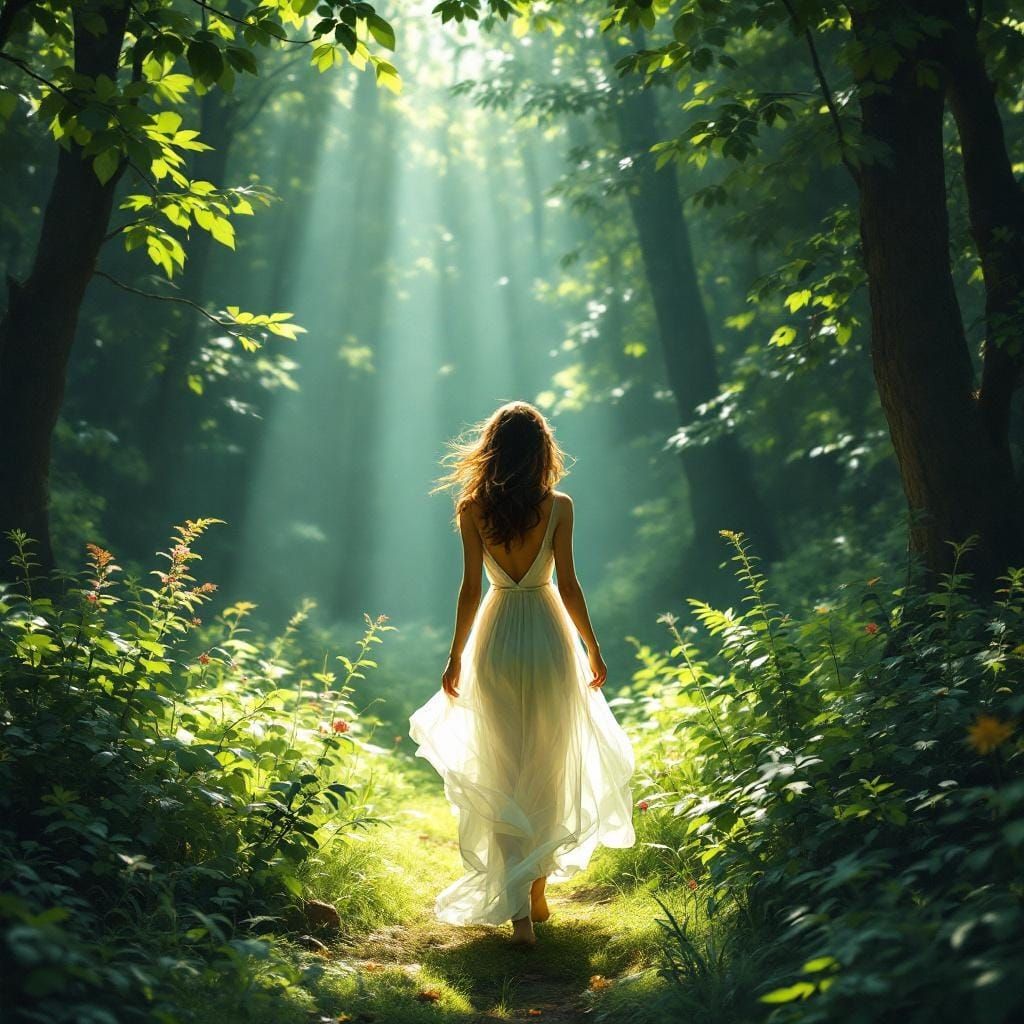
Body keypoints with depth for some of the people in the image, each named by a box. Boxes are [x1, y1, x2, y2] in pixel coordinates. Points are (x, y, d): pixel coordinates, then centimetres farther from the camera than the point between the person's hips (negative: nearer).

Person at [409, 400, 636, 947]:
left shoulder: (473, 508, -4)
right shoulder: (559, 506, -6)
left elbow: (470, 587, -5)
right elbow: (567, 584, -6)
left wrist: (456, 657, 4)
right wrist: (593, 650, 4)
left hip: (496, 642, 0)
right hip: (549, 638, 0)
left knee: (503, 778, 7)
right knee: (549, 773, 15)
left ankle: (517, 909, -1)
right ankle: (537, 893, 24)